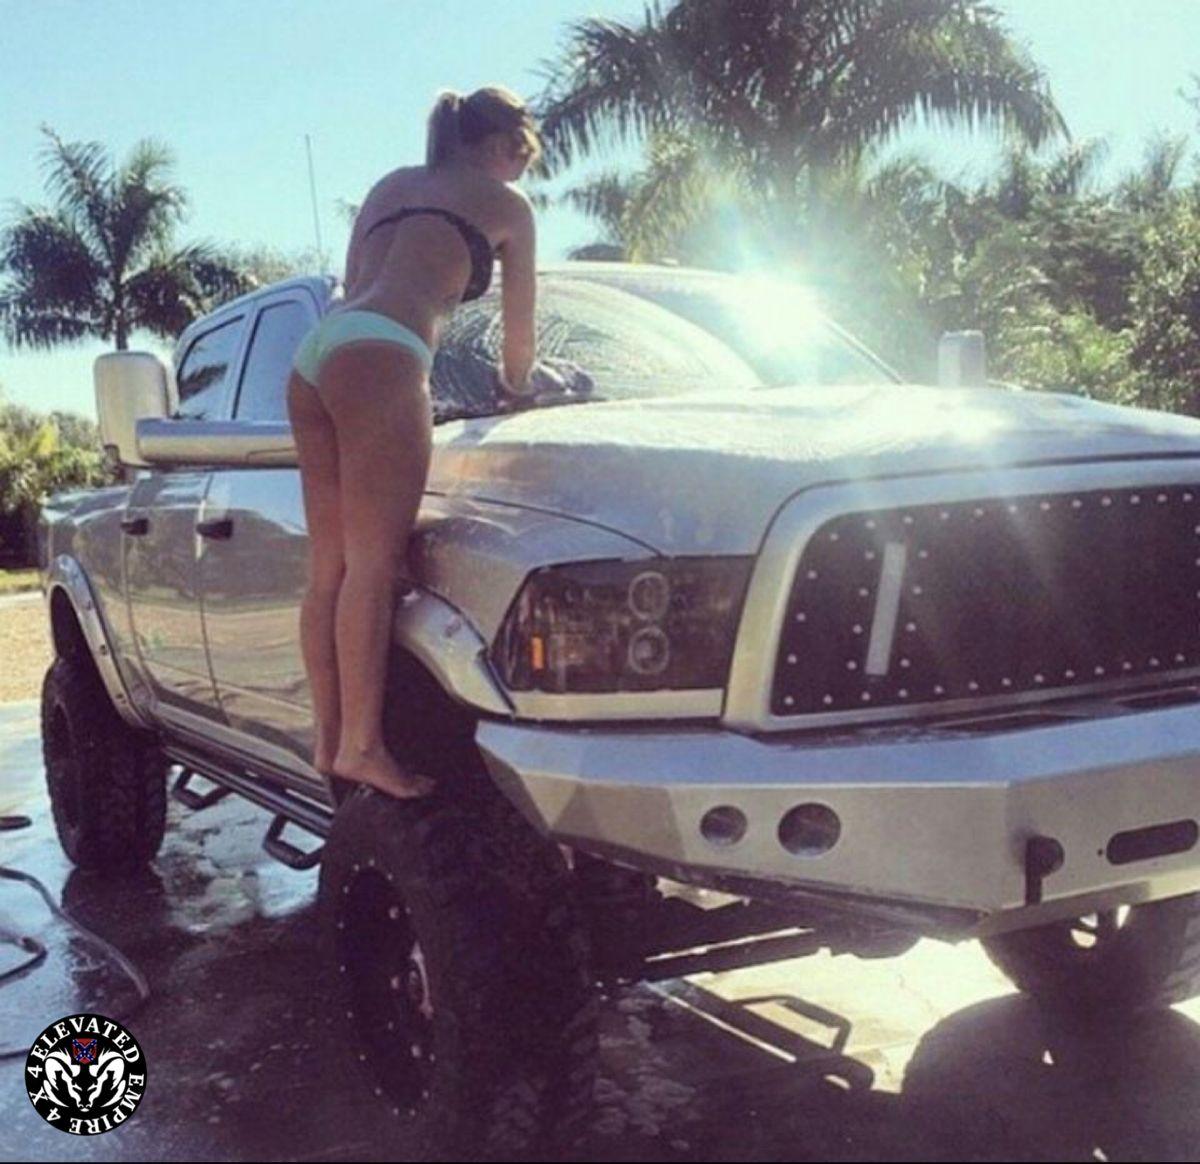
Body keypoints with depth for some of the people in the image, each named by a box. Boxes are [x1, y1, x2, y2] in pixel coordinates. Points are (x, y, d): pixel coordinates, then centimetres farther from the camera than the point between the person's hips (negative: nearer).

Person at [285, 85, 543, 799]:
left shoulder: (390, 187, 34)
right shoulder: (503, 202, 17)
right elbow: (520, 337, 21)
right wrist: (516, 388, 40)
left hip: (315, 353, 7)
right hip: (379, 355, -7)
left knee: (330, 567, 4)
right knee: (373, 562, -14)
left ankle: (330, 739, 4)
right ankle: (362, 745, -19)